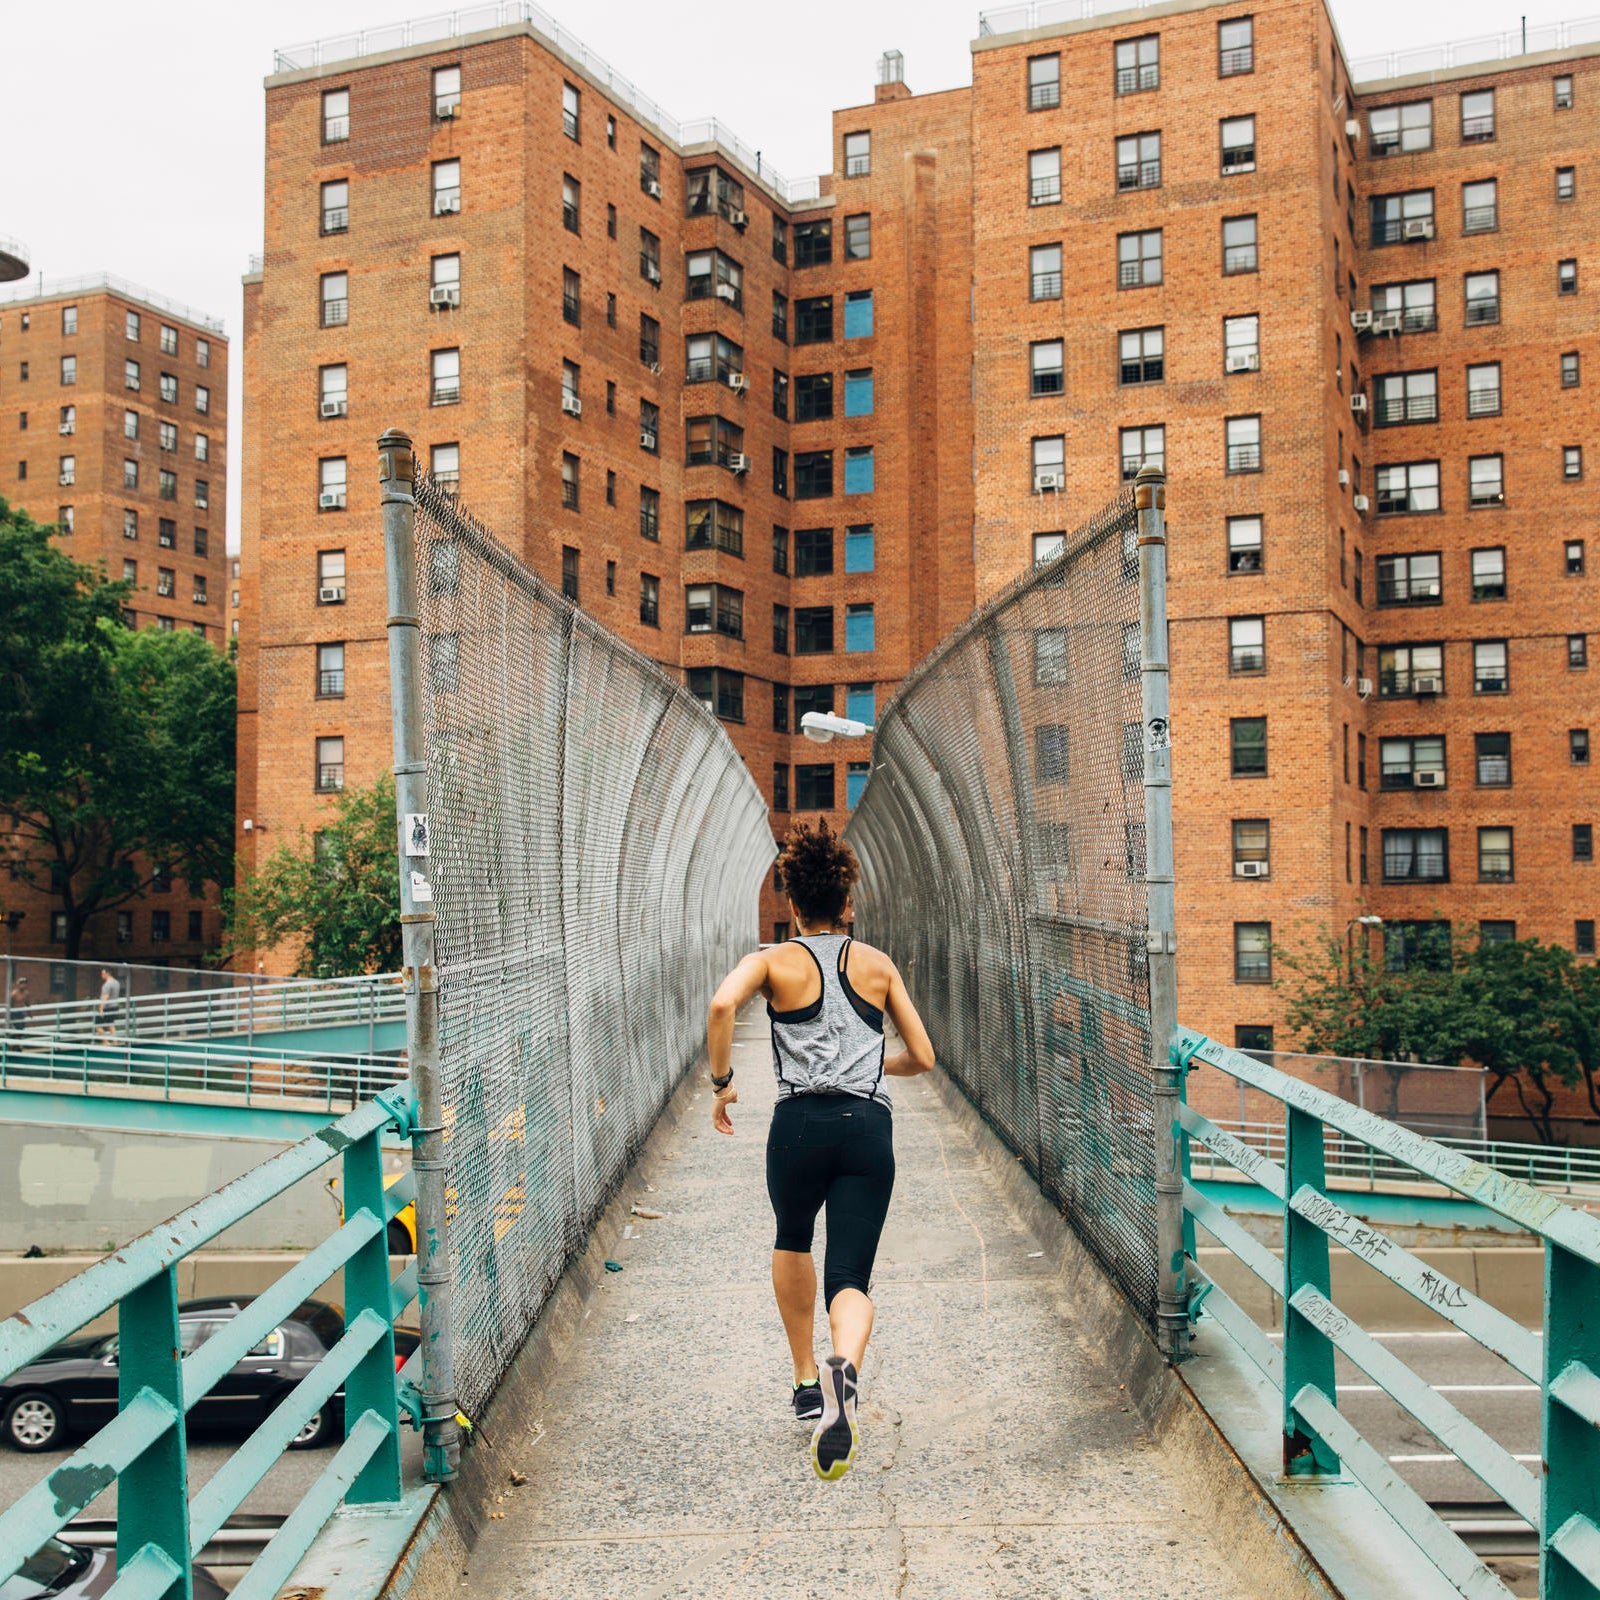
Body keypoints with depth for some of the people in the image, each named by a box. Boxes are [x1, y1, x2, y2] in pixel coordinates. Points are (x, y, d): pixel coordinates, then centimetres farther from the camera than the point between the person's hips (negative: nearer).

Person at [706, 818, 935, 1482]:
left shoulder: (776, 961, 7)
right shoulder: (878, 964, 15)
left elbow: (722, 1004, -15)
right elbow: (923, 1059, 15)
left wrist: (722, 1081, -2)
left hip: (800, 1125, 0)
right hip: (869, 1128, 1)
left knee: (792, 1242, 29)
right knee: (851, 1276, -1)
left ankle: (807, 1381, 31)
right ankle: (843, 1369, -34)